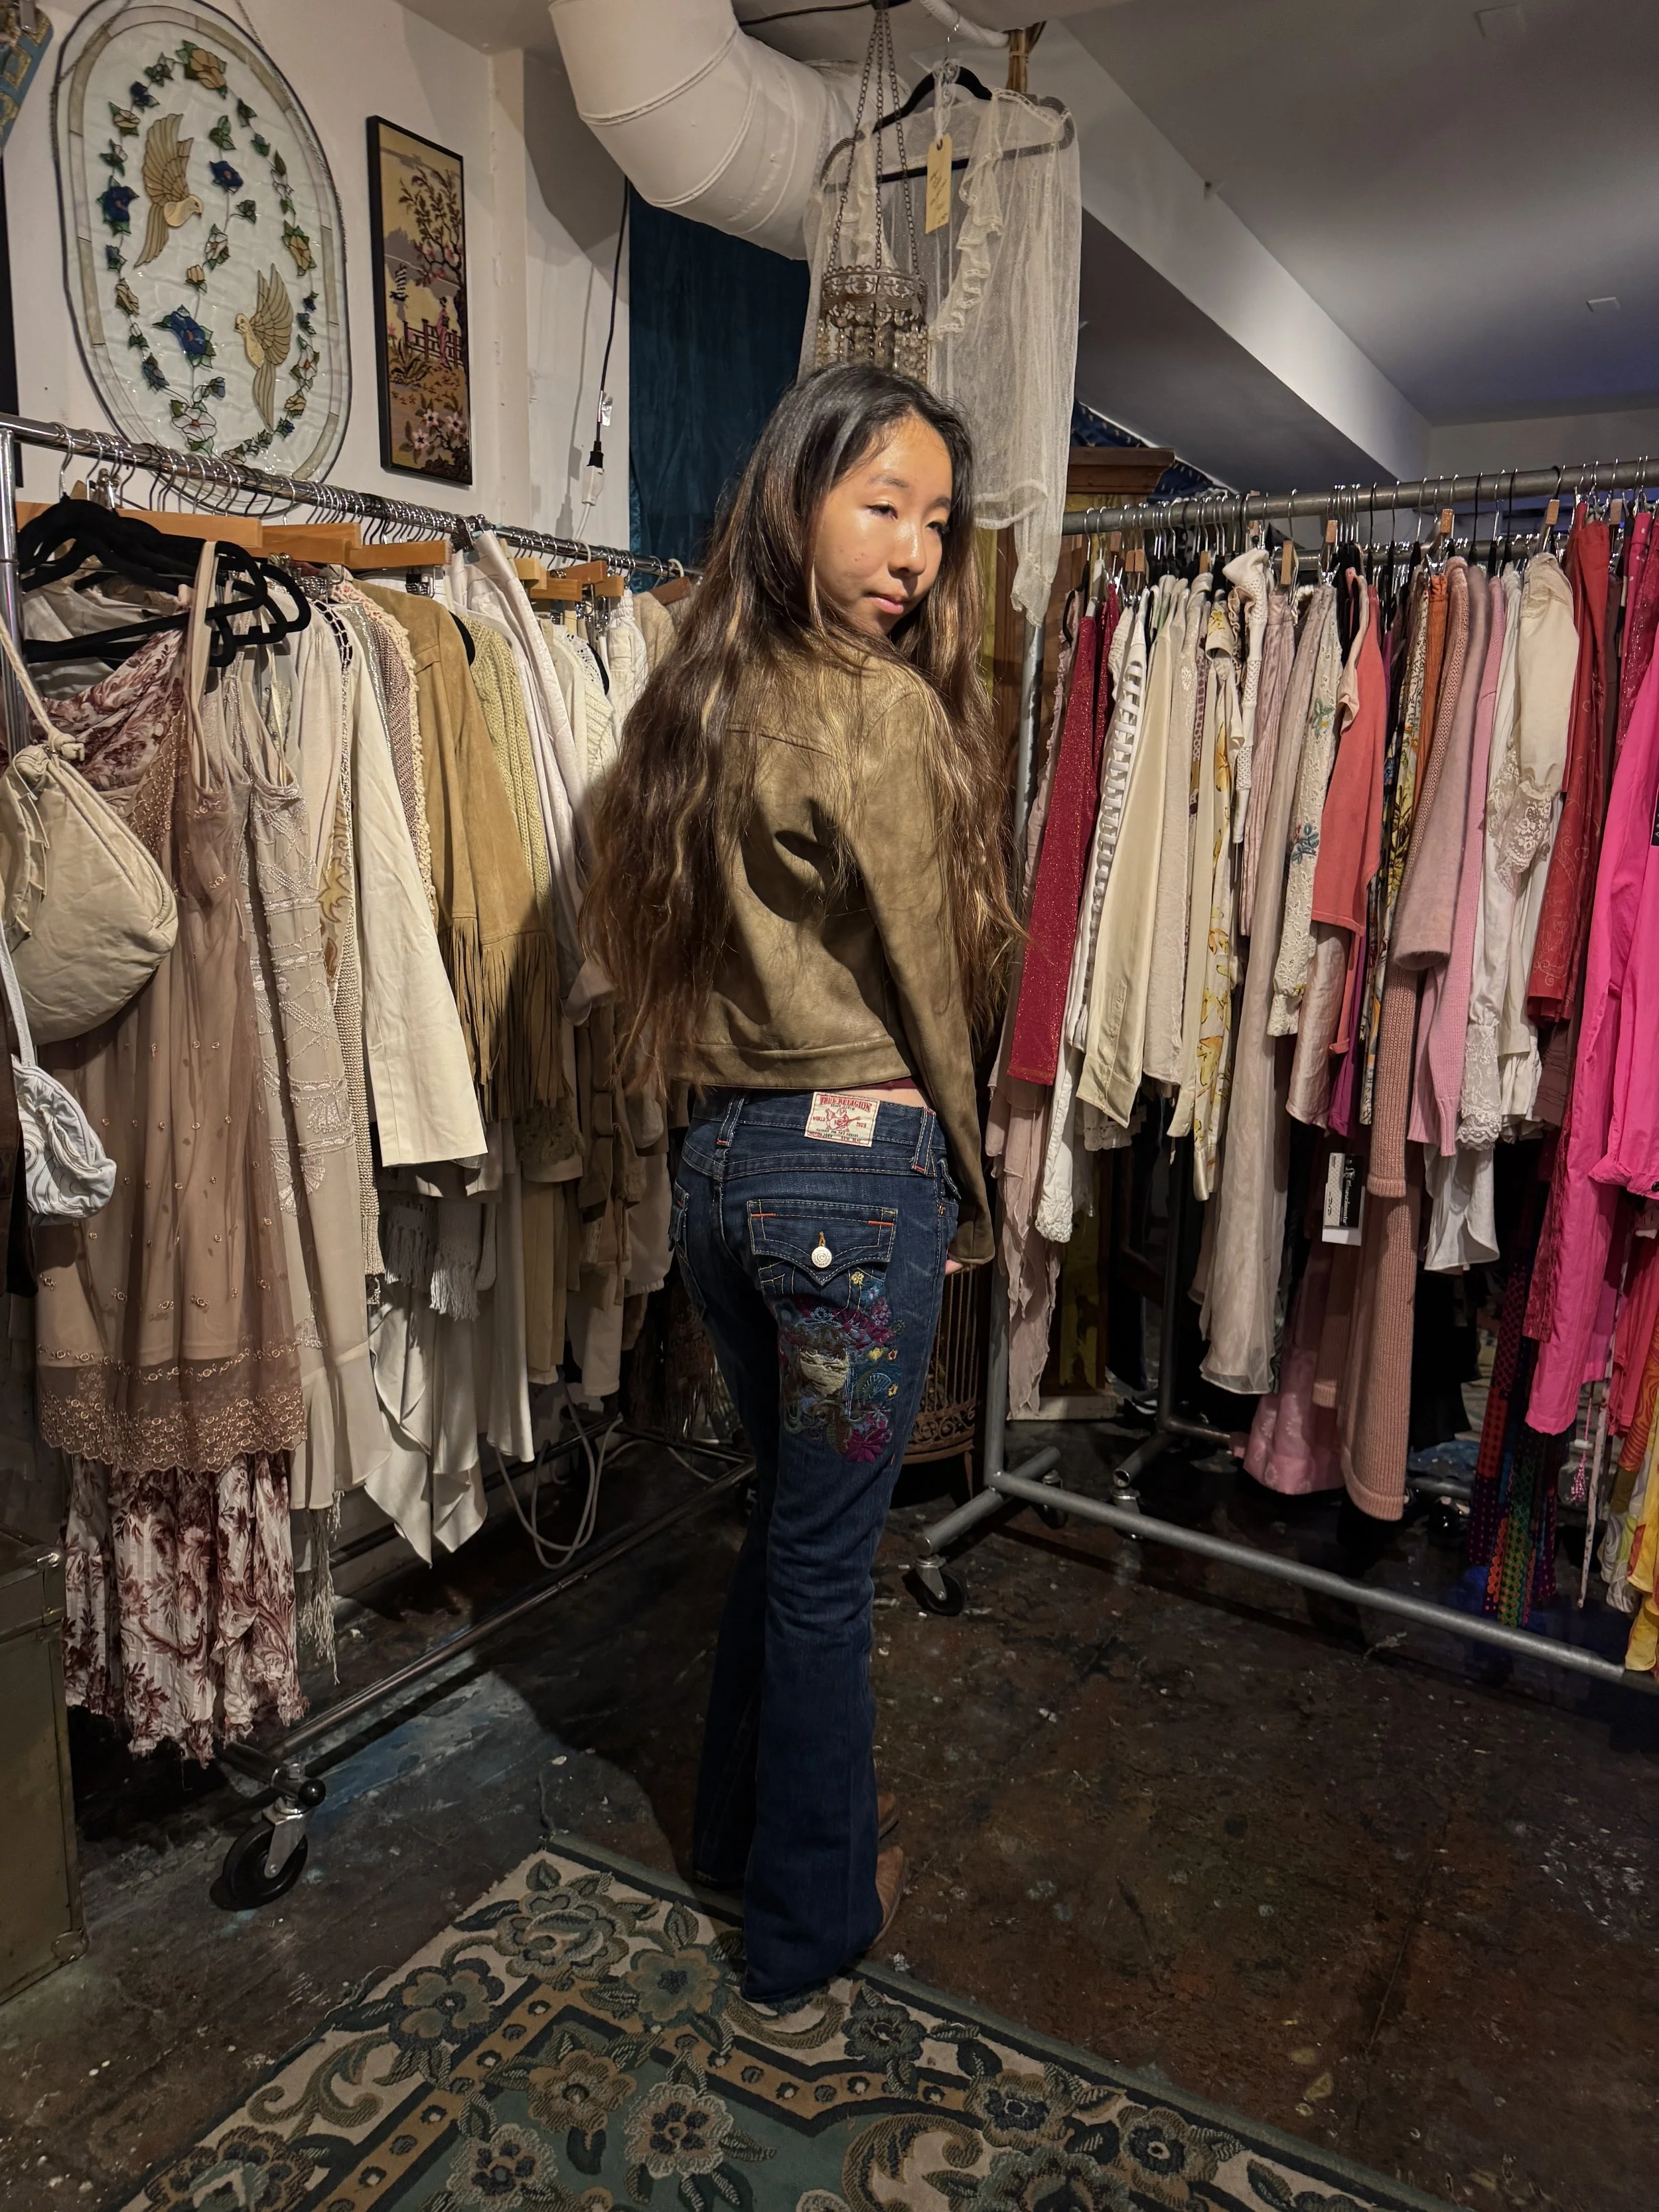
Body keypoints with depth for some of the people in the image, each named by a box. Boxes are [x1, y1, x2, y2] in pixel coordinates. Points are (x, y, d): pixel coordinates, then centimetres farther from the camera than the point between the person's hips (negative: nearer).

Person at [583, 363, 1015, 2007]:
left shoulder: (699, 698, 7)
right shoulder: (882, 712, -14)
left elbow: (656, 947, 10)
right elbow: (929, 988, -9)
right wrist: (972, 1196, 5)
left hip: (718, 1160, 7)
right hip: (860, 1170, -7)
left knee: (787, 1514, 24)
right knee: (825, 1559, 9)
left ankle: (741, 1834, 44)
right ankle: (809, 1925, 31)